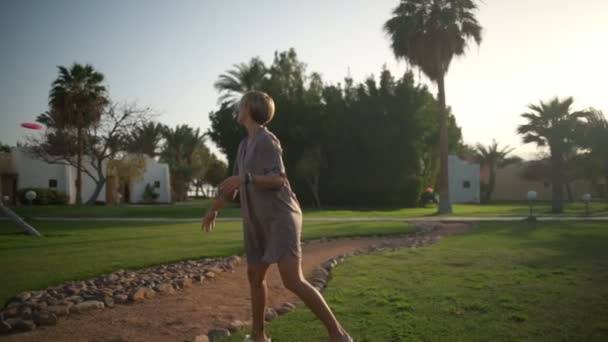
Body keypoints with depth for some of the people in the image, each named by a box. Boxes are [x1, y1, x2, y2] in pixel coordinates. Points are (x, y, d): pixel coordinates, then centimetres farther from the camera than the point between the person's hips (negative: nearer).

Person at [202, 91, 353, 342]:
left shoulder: (266, 140, -10)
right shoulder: (245, 144, 17)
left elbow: (279, 179, -21)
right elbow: (235, 182, 28)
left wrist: (246, 178, -34)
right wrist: (214, 209, 34)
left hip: (280, 218, -9)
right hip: (259, 223, 9)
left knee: (292, 281, -18)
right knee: (254, 276, 14)